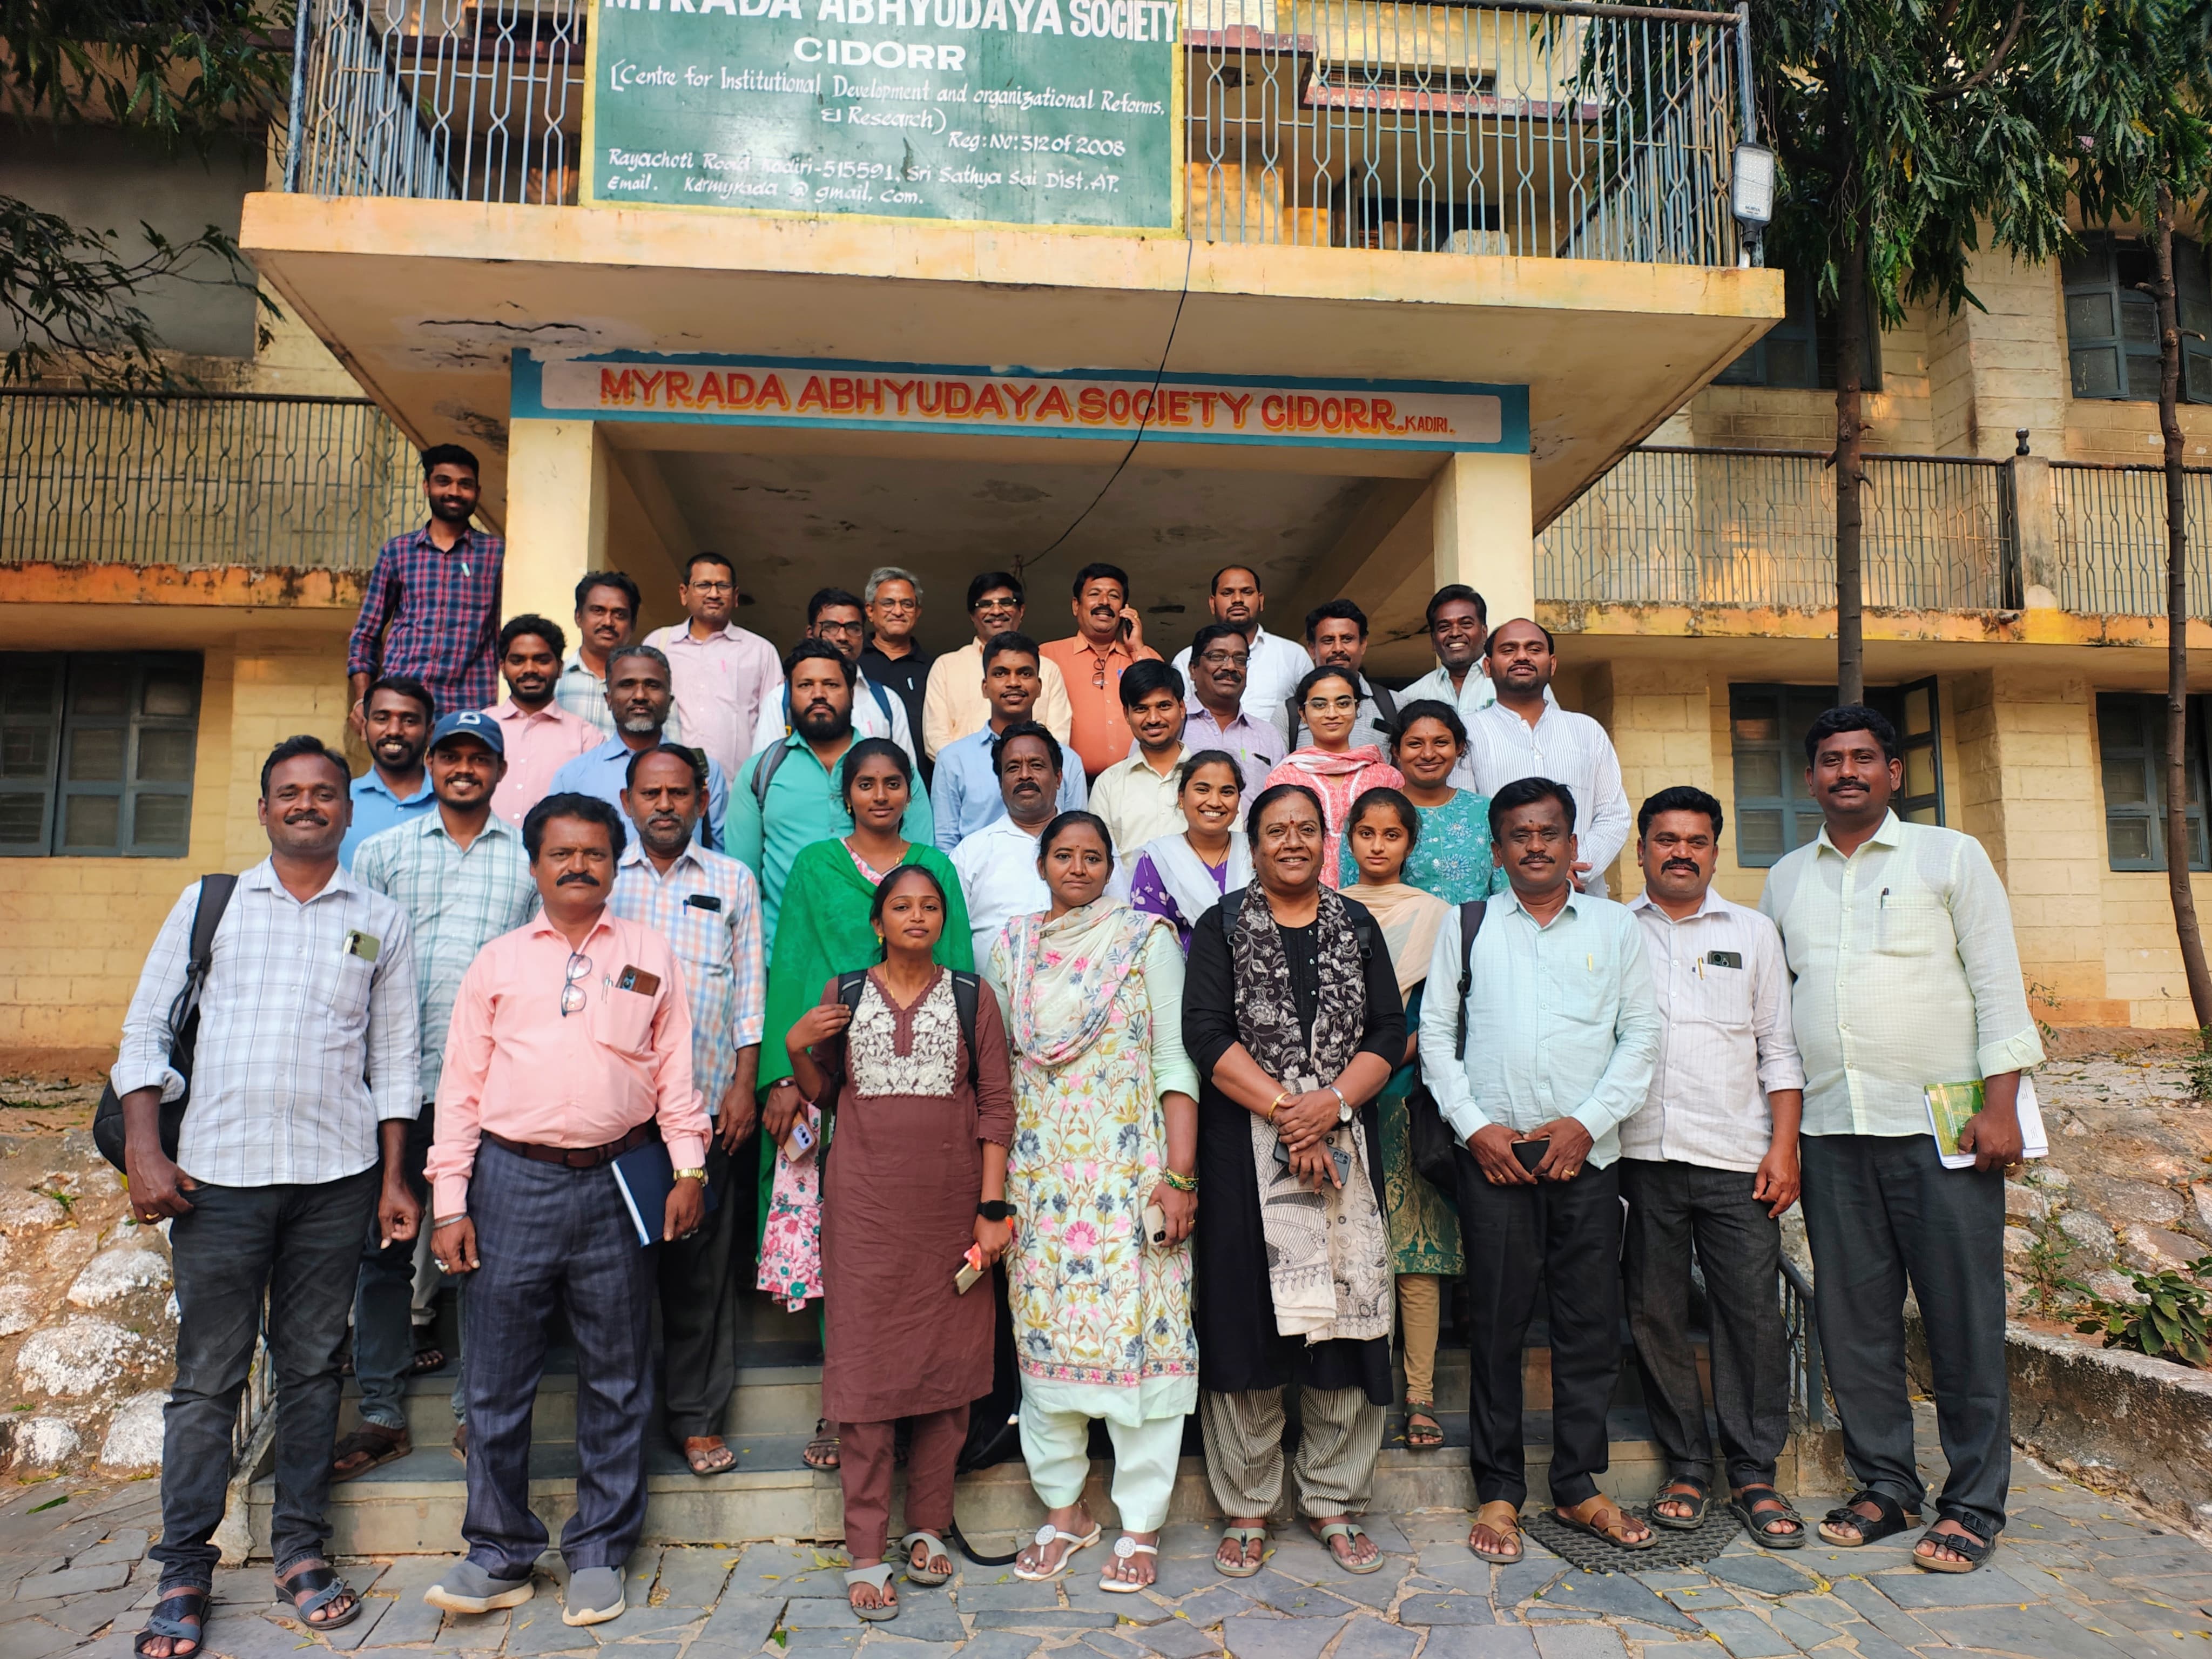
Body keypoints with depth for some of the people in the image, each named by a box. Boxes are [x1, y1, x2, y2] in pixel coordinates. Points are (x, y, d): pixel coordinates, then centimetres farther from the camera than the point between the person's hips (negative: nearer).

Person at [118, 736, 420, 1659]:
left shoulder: (379, 923, 9)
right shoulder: (207, 903, 9)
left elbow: (394, 1059, 9)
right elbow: (146, 1031, 6)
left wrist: (395, 1179, 5)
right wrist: (144, 1152, -5)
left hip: (335, 1175, 1)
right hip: (216, 1170, 0)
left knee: (312, 1367, 8)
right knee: (207, 1375, 3)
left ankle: (300, 1549, 20)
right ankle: (184, 1572, 15)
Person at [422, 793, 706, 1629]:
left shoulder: (649, 955, 8)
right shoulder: (497, 962, 8)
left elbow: (675, 1068, 7)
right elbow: (461, 1085, 7)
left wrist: (688, 1168, -1)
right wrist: (450, 1202, 1)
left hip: (617, 1182, 0)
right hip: (514, 1182, 0)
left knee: (616, 1379, 8)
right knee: (497, 1378, 6)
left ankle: (600, 1552, 23)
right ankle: (500, 1554, 22)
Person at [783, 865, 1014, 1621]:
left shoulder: (971, 997, 4)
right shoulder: (842, 995, 6)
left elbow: (997, 1106, 1)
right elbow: (822, 1096, 14)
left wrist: (992, 1207, -5)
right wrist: (797, 1051, -5)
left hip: (950, 1208, 0)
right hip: (864, 1205, 0)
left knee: (948, 1362, 7)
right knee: (864, 1366, 0)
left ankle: (928, 1528, 24)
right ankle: (865, 1553, 9)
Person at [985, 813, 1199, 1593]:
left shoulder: (1147, 938, 0)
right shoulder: (1012, 946, 9)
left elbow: (1176, 1063, -4)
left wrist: (1179, 1177, -11)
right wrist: (990, 1178, 9)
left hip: (1128, 1168, -3)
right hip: (1039, 1170, 3)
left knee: (1135, 1330, -2)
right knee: (1045, 1332, 8)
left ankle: (1141, 1526, 14)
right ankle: (1063, 1511, 25)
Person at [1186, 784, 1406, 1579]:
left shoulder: (1357, 927, 12)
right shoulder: (1223, 927, 5)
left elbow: (1389, 1033, 4)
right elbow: (1205, 1034, -6)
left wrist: (1330, 1104, -12)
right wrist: (1284, 1109, -14)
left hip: (1343, 1151, 2)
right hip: (1244, 1153, -2)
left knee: (1344, 1320, 5)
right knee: (1246, 1324, 1)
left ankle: (1334, 1502, 21)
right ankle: (1246, 1507, 16)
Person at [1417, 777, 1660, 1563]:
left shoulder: (1616, 926, 9)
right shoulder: (1466, 926, 8)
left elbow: (1641, 1034, 6)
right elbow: (1436, 1030, 6)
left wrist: (1587, 1121, -6)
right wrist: (1475, 1124, -4)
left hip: (1586, 1150, 1)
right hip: (1494, 1151, -1)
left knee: (1591, 1320, 5)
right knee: (1497, 1320, 2)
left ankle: (1578, 1485, 21)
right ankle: (1498, 1490, 14)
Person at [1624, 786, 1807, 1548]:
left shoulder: (1752, 932, 11)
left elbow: (1779, 1049, 9)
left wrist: (1784, 1146, 0)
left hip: (1737, 1159, 0)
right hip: (1642, 1156, 0)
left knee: (1754, 1313, 0)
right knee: (1656, 1315, 5)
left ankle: (1754, 1475, 13)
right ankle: (1685, 1469, 18)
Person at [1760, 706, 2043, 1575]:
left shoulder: (1951, 856, 5)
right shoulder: (1786, 879, 13)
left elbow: (1997, 984, 0)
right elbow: (1768, 1001, 16)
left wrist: (2000, 1105, -9)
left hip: (1942, 1123, -3)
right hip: (1832, 1128, 3)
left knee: (1963, 1317, 1)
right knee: (1854, 1319, 7)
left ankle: (1972, 1504, 13)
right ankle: (1884, 1484, 20)